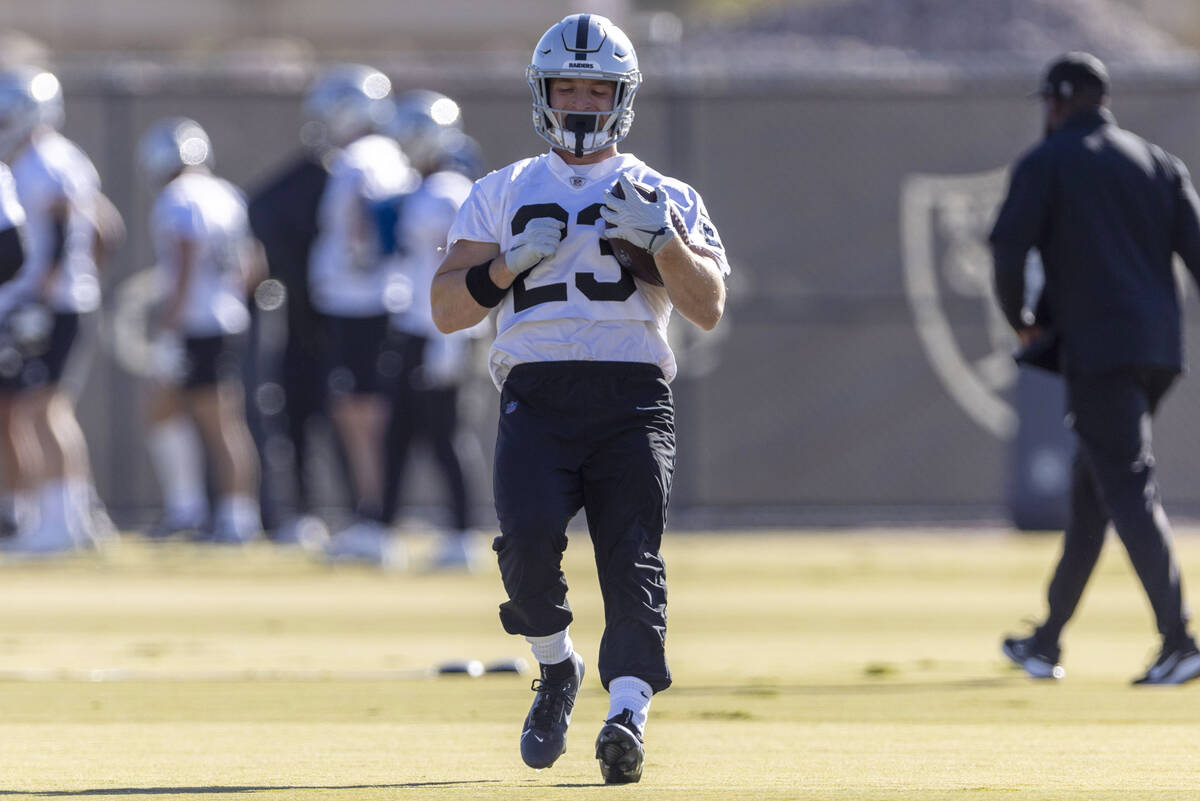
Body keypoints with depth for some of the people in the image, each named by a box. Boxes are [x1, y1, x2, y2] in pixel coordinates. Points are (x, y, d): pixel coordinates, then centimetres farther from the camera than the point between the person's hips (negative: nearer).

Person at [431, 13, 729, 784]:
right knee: (530, 534, -22)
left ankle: (628, 713, -27)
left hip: (634, 401, 0)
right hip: (538, 395, 0)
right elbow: (447, 309, 12)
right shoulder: (502, 194, 20)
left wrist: (663, 238, -11)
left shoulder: (667, 199, 17)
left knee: (633, 560, -17)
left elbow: (708, 308, 4)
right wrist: (512, 263, -4)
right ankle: (557, 670, 3)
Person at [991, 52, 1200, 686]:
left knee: (1129, 489, -12)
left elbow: (1008, 248, -9)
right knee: (1092, 490, 16)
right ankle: (1047, 643, 24)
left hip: (1096, 348, -7)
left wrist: (1020, 321, 8)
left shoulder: (1046, 163, 1)